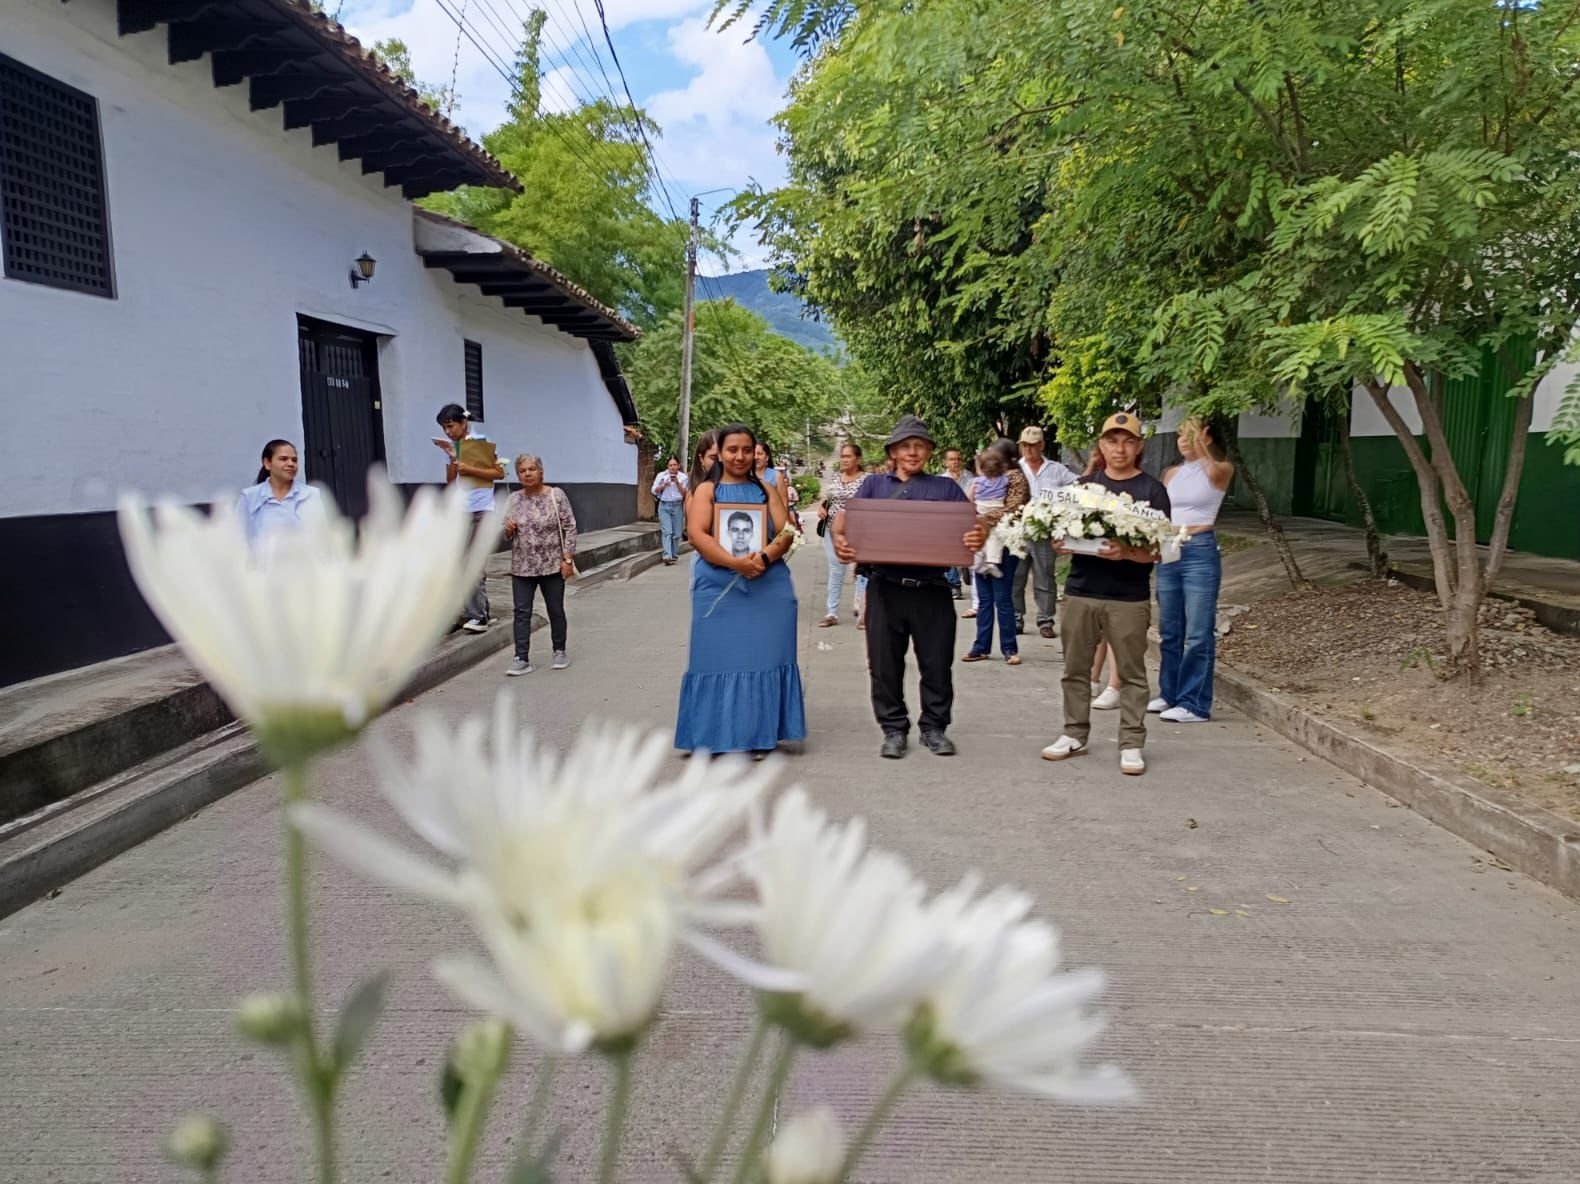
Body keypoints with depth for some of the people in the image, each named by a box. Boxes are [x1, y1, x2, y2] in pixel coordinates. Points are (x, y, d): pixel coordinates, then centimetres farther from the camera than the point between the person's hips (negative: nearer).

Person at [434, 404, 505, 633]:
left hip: (481, 510, -6)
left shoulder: (481, 442, -4)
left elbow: (499, 473, -7)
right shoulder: (450, 446, 10)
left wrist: (470, 469, -16)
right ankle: (480, 611, 9)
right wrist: (452, 459, -7)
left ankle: (477, 615, -5)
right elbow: (450, 481, 8)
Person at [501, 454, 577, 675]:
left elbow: (570, 528, -7)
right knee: (522, 613, 1)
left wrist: (568, 558, -12)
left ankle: (560, 651, 25)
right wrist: (508, 530, -10)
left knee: (555, 610, 9)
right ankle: (522, 659, 4)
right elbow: (506, 534, 13)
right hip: (522, 567, 3)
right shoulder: (513, 499, 4)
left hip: (552, 565, -3)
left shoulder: (556, 495, -6)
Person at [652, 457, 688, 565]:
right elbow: (654, 491, 4)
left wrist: (677, 483, -14)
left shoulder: (683, 477, 2)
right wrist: (663, 485, -13)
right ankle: (667, 556, -20)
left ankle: (674, 556, 14)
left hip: (677, 506, 1)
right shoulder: (661, 476, 2)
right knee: (667, 532, -12)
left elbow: (684, 493, -1)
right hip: (664, 506, -1)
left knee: (676, 533, 4)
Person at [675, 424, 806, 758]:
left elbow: (786, 533, 4)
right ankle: (716, 736, 8)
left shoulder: (767, 490, 13)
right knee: (719, 657, 0)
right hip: (719, 588, -2)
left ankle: (762, 734, 11)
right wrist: (736, 562, -21)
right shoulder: (706, 490, 6)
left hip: (769, 587, 2)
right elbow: (698, 535, -8)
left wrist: (764, 557, -17)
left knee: (764, 657, 3)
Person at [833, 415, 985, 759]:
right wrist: (838, 538, -20)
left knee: (936, 663, 5)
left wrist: (979, 536, -21)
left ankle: (934, 727, 21)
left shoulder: (946, 487, 13)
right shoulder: (874, 485, 14)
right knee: (885, 664, 5)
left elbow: (973, 524, 2)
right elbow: (844, 518, 2)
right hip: (885, 587, 0)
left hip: (932, 588, 0)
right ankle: (894, 729, 18)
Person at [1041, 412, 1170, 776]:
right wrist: (1061, 543, -8)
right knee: (1076, 668, 10)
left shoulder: (1152, 490, -1)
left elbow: (1158, 550, -6)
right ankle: (1074, 734, 22)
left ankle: (1131, 743, 10)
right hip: (1080, 591, 4)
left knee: (1131, 673, 3)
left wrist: (1127, 553, -25)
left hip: (1129, 597, -4)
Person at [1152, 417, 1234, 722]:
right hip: (1168, 552, 6)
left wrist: (1200, 446, -39)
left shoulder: (1221, 470, -1)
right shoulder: (1172, 473, 14)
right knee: (1169, 631, 11)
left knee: (1198, 633, -6)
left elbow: (1215, 471, -26)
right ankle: (1169, 694, 22)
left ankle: (1195, 704, -3)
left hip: (1200, 552, -6)